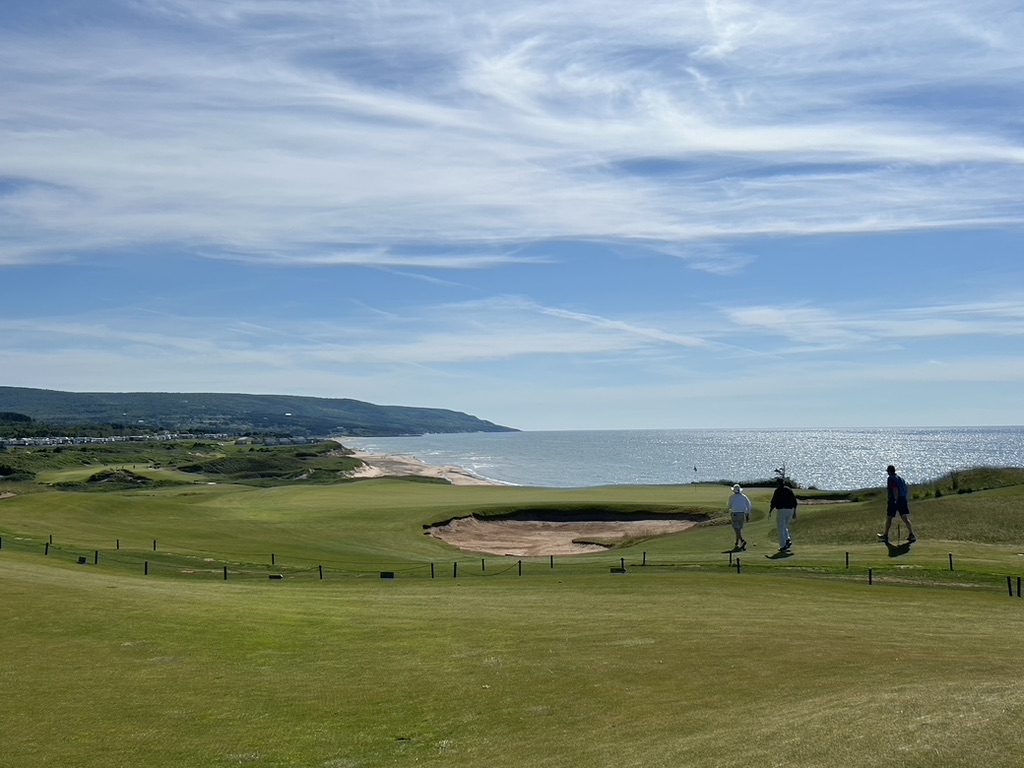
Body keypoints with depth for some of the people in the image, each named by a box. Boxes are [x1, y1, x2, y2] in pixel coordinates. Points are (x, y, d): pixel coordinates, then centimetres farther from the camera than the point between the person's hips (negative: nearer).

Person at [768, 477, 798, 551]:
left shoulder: (778, 491, -7)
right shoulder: (789, 490, 9)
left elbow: (773, 502, -9)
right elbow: (795, 502, 10)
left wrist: (770, 512, -1)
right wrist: (794, 513, 16)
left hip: (781, 510, -5)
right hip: (790, 510, 5)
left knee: (781, 529, 1)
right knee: (784, 527, 23)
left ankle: (783, 546, -2)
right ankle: (788, 540, 4)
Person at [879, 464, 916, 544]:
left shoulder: (891, 479, -10)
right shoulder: (901, 478, 14)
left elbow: (895, 490, -23)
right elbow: (906, 490, 15)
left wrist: (896, 500, -25)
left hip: (893, 500, -7)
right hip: (903, 500, 7)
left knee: (889, 518, 6)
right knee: (905, 518, 4)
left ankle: (885, 536, 15)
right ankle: (911, 535, -7)